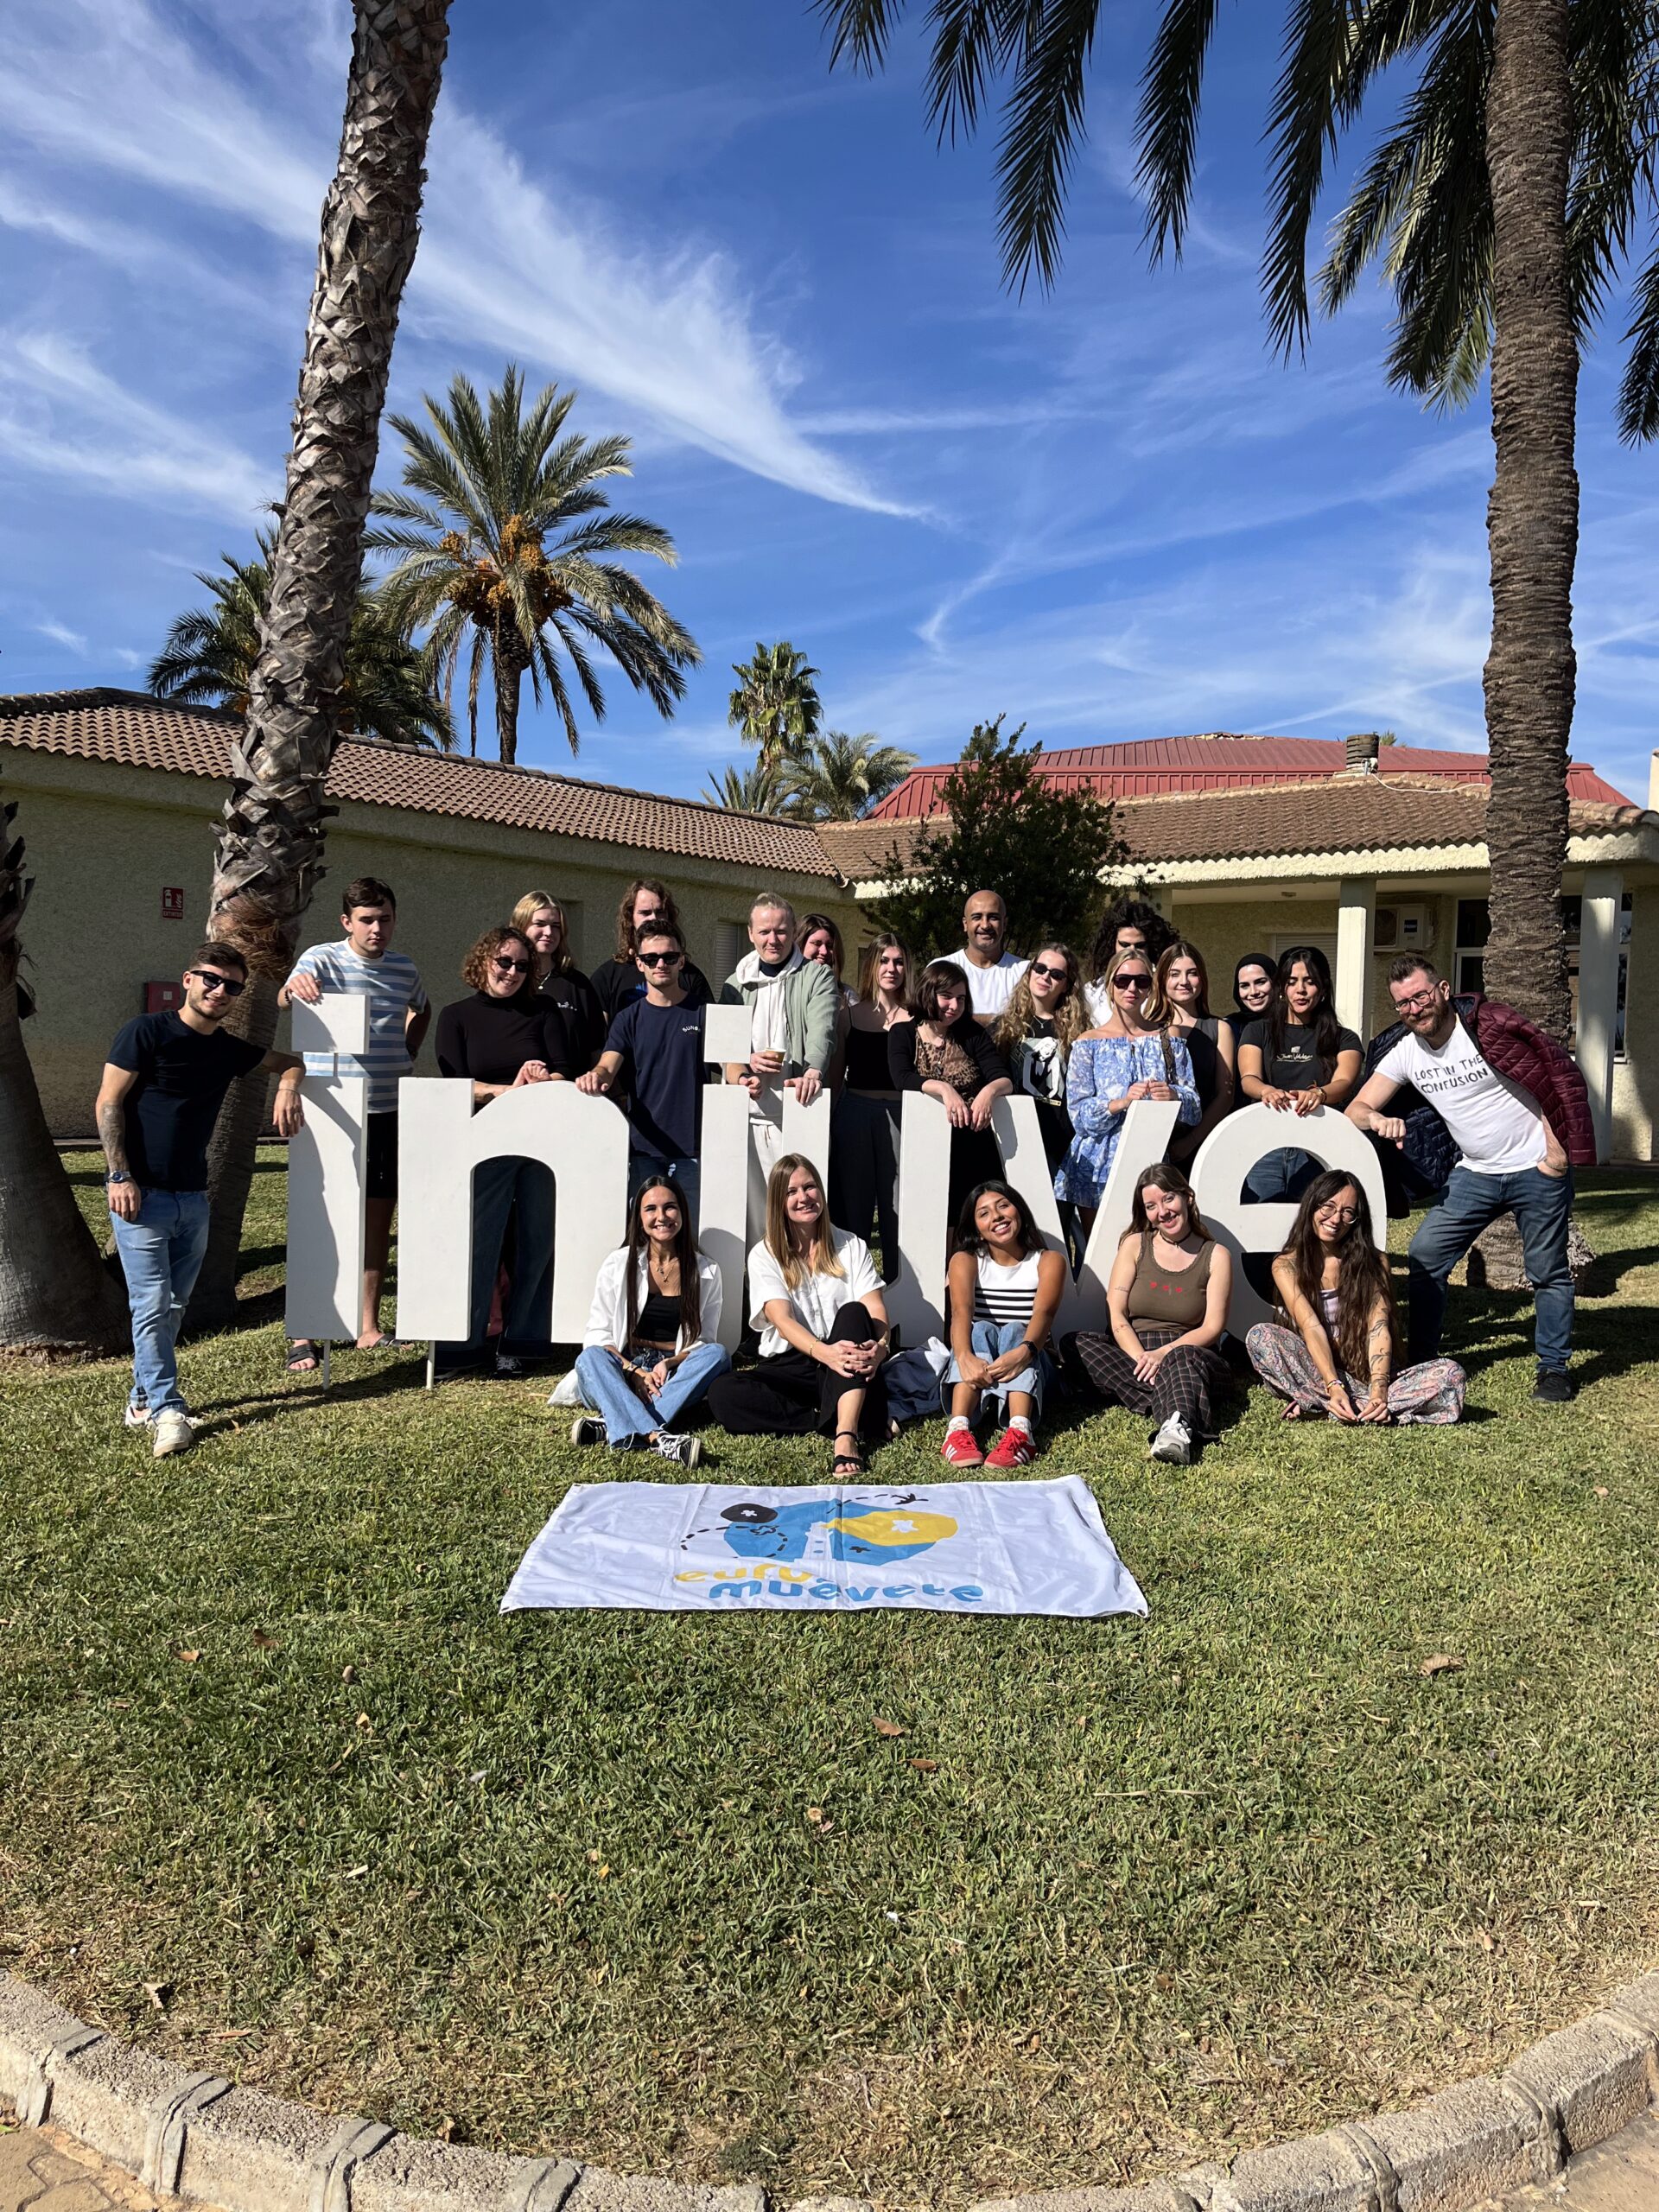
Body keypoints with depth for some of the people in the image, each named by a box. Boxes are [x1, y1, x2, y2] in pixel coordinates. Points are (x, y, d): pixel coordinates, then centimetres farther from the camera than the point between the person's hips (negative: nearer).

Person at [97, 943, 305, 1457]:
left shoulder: (230, 1049, 10)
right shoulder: (147, 1033, -6)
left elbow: (287, 1061, 26)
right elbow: (108, 1103, -7)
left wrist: (288, 1086, 3)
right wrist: (120, 1175, -14)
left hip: (193, 1198, 6)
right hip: (141, 1194, -6)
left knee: (174, 1305, 11)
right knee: (152, 1304, -9)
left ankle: (143, 1398, 23)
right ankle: (166, 1411, -5)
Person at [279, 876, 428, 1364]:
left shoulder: (405, 969, 10)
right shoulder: (322, 960, -5)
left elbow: (422, 1010, 30)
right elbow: (284, 998, -22)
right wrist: (293, 987, -45)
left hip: (388, 1110, 5)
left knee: (379, 1218, 9)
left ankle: (368, 1326, 19)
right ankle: (304, 1334, 1)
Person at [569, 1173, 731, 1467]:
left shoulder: (706, 1272, 6)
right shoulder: (618, 1264, 4)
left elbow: (704, 1341, 5)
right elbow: (598, 1334, 0)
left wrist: (670, 1363, -16)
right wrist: (635, 1372, -17)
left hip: (674, 1377, 1)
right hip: (623, 1370, -1)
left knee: (718, 1354, -28)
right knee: (589, 1358, -31)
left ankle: (620, 1429, -40)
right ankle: (658, 1437, -54)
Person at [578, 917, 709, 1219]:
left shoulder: (703, 1013, 7)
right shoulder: (629, 1018, 9)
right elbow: (608, 1067, -4)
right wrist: (595, 1077, -28)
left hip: (693, 1148, -1)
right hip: (644, 1148, 1)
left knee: (693, 1233, -3)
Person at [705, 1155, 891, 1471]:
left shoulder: (851, 1247, 8)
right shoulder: (764, 1255, 3)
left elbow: (875, 1311, -6)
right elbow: (783, 1320, -13)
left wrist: (879, 1346, -30)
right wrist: (823, 1351, -34)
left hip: (847, 1369, 0)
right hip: (790, 1367, 0)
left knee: (853, 1312, -30)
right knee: (722, 1392, -28)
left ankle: (845, 1437, -45)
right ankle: (852, 1423, -26)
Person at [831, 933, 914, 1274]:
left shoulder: (915, 1018, 5)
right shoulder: (850, 1014, 9)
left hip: (899, 1114, -1)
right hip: (854, 1112, 1)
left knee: (897, 1204, 0)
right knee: (852, 1200, 5)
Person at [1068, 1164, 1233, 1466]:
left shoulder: (1216, 1256, 5)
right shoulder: (1134, 1245, 9)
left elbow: (1212, 1328, -3)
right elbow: (1116, 1314, 0)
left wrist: (1163, 1353, -20)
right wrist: (1140, 1359, -18)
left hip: (1191, 1357, -2)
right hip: (1133, 1354, 2)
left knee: (1183, 1358, -38)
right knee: (1080, 1343, -27)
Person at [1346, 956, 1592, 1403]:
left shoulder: (1491, 1026, -16)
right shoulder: (1404, 1053, -1)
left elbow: (1558, 1078, -13)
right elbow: (1356, 1109, -3)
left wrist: (1557, 1153, -16)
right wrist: (1377, 1119, -27)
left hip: (1537, 1170, -5)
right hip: (1475, 1174, 5)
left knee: (1548, 1273, 5)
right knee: (1424, 1257, -2)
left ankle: (1554, 1367, 22)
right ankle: (1421, 1360, 10)